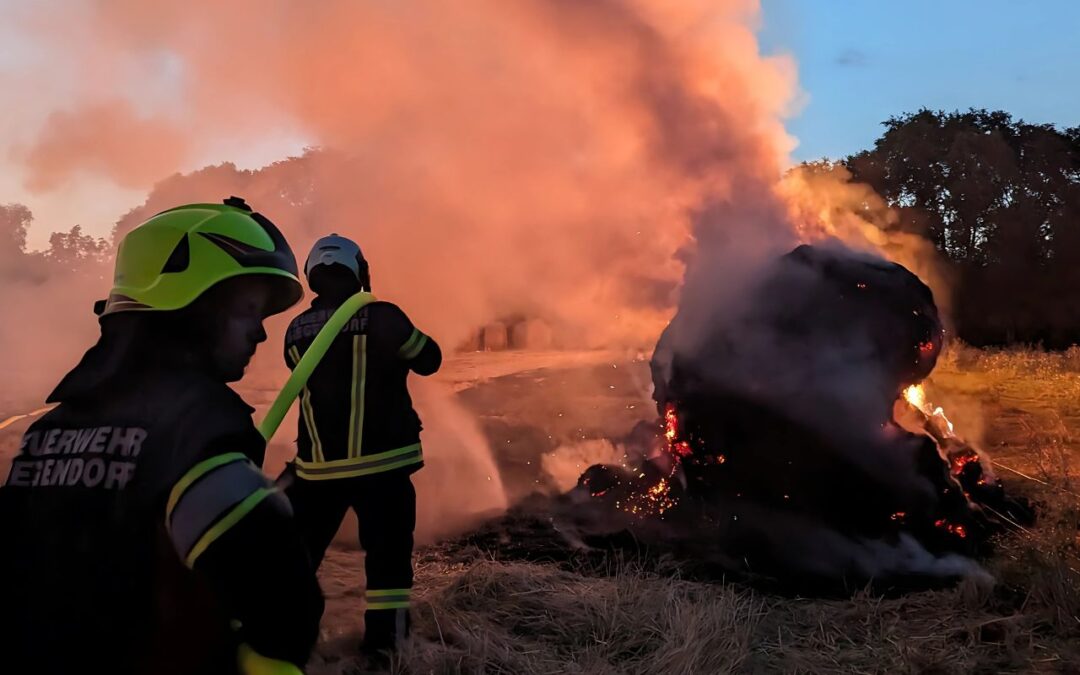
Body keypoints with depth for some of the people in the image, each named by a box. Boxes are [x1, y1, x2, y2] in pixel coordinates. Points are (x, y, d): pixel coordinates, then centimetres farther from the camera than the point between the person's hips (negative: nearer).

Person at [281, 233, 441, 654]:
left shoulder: (296, 331, 3)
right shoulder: (382, 318, -11)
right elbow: (429, 361, 2)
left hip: (317, 465, 4)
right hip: (380, 462, -4)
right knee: (388, 556, 8)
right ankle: (382, 643, 9)